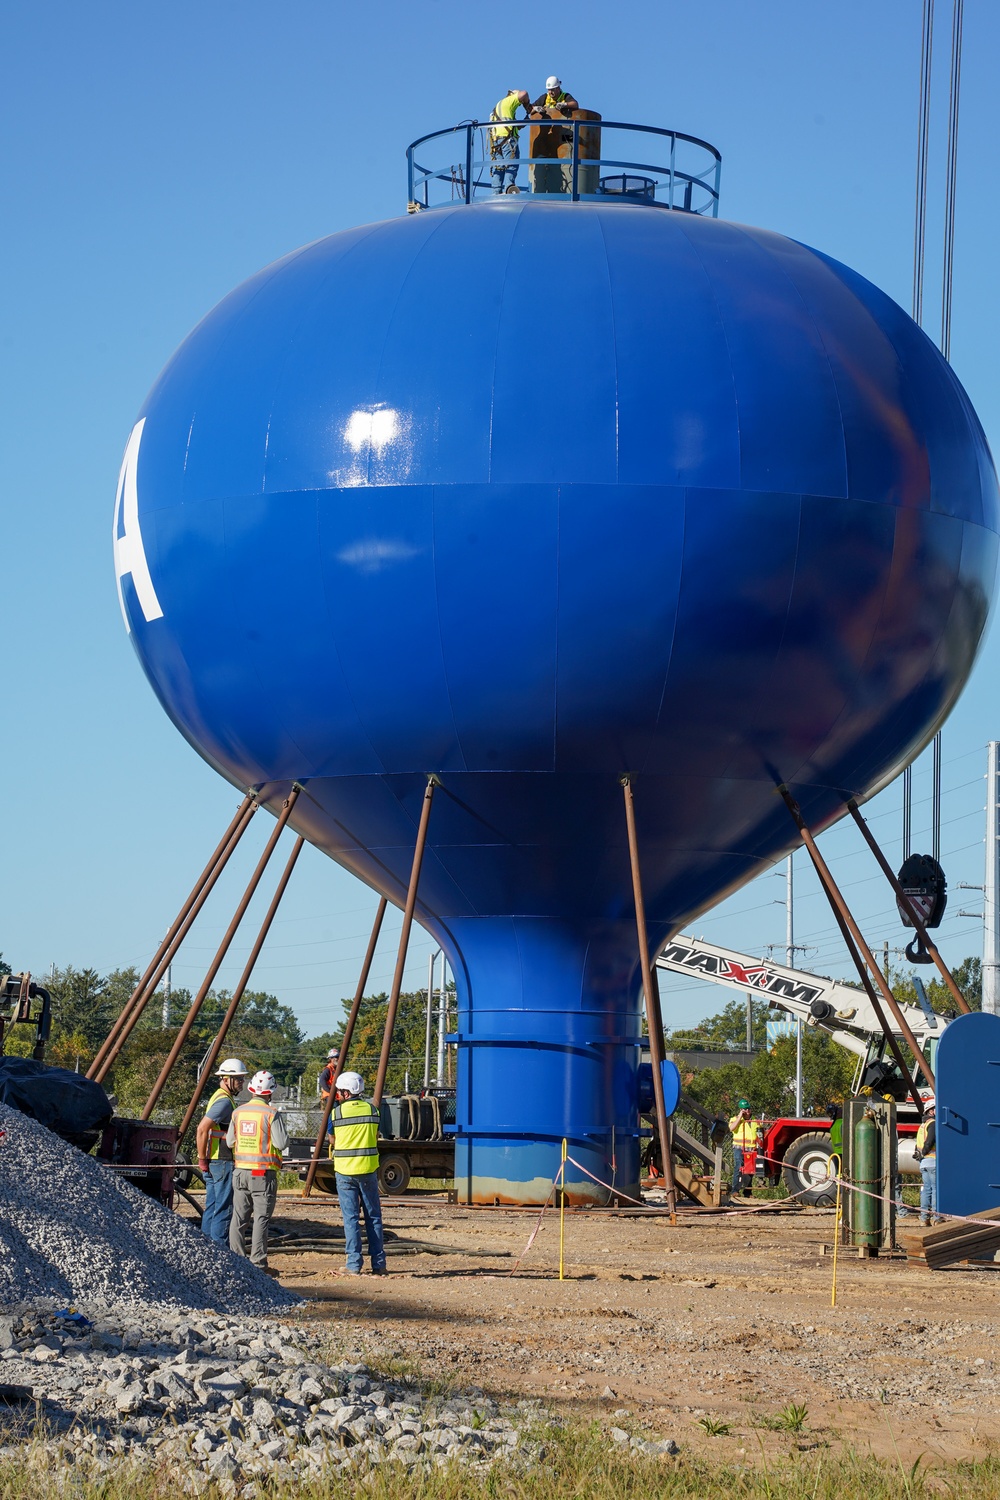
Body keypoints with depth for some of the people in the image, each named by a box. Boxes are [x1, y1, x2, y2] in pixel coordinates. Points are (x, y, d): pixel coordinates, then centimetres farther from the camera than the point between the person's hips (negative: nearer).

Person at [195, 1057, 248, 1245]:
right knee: (224, 1206, -8)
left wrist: (204, 1159, 22)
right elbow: (202, 1129, -24)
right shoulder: (224, 1101, -15)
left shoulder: (220, 1098, 18)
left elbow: (203, 1128, 25)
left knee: (212, 1206, 13)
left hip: (215, 1161, 10)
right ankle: (220, 1247, -7)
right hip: (222, 1161, -10)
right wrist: (203, 1159, -18)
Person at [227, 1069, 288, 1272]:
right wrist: (282, 1128, 6)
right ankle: (257, 1262, -4)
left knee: (239, 1218, 10)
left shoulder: (238, 1112, 5)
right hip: (264, 1173, -5)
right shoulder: (271, 1114, -11)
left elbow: (230, 1141, 10)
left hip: (240, 1170, 5)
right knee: (261, 1219, -2)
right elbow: (281, 1143, -12)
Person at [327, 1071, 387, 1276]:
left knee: (351, 1218, 3)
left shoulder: (337, 1112, -6)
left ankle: (354, 1265, 0)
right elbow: (375, 1139, 9)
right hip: (368, 1168, 2)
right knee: (373, 1217, 8)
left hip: (345, 1170, -2)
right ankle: (378, 1264, 7)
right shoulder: (372, 1110, 2)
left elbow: (332, 1141, 3)